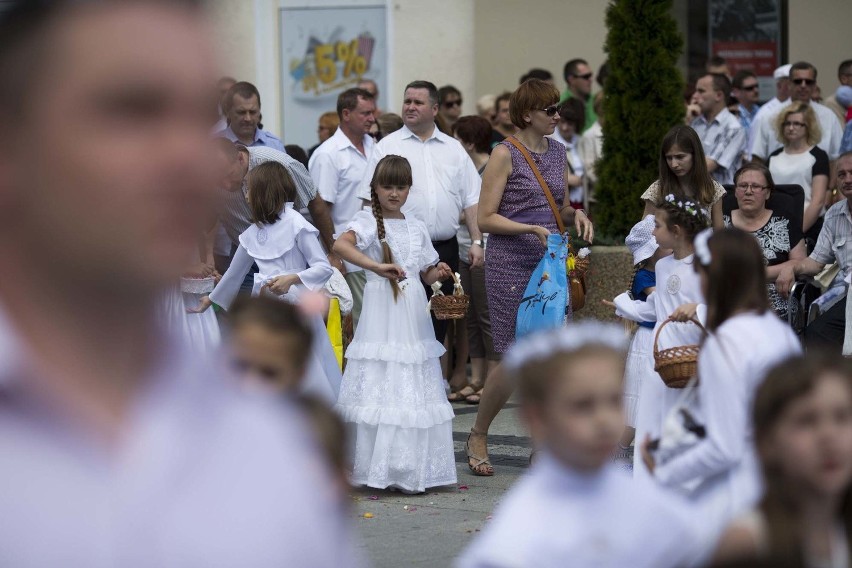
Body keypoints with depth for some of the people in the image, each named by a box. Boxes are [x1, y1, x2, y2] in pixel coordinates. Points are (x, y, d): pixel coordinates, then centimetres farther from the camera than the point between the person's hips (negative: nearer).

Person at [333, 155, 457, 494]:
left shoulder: (416, 228, 15)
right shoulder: (368, 221, -3)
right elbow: (341, 245, -24)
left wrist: (439, 273, -2)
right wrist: (377, 267, -35)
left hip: (413, 316, 5)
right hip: (381, 313, -5)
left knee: (415, 393, 4)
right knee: (380, 388, -8)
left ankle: (412, 469, 8)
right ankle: (377, 467, -5)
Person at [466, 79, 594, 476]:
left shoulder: (557, 152, 12)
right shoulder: (505, 154, -8)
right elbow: (486, 218, -11)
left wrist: (576, 213, 0)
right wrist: (532, 228, -21)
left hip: (550, 264, 6)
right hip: (510, 265, -6)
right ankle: (478, 436, 16)